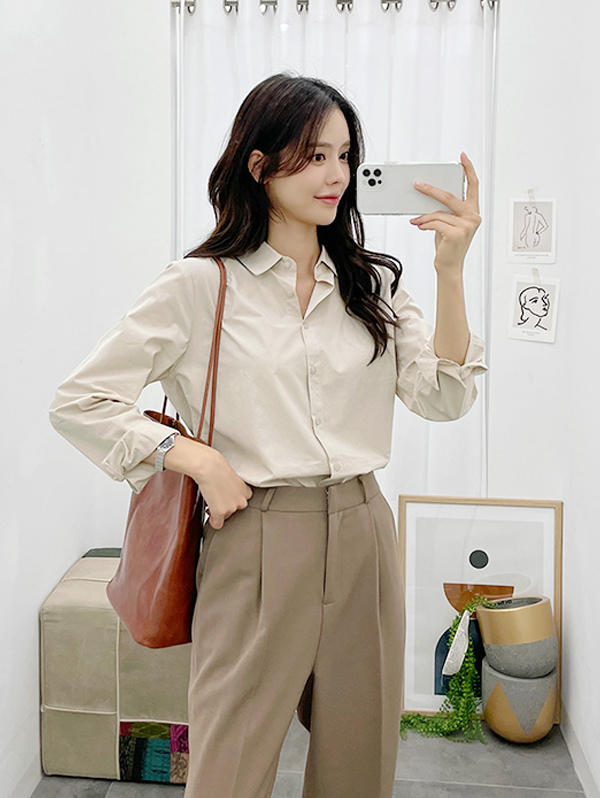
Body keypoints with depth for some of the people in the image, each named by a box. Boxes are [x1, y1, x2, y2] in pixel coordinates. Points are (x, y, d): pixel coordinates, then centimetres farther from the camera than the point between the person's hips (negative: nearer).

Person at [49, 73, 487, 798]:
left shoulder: (372, 282, 9)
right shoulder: (202, 285, -3)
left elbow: (442, 398, -3)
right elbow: (78, 402, -4)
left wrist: (450, 271, -12)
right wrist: (198, 459, -12)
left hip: (362, 539, 5)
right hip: (258, 547, -4)